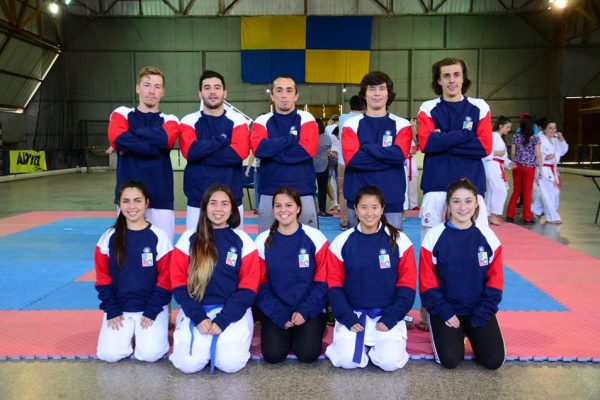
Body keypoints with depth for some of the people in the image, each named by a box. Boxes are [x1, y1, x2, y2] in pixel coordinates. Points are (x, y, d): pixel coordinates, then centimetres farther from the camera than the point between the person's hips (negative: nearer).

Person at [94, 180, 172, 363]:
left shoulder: (159, 236, -7)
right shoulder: (109, 237, 0)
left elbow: (165, 278, -6)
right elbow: (103, 277, 2)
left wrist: (152, 311, -12)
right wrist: (111, 310, -6)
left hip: (152, 307, -2)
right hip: (119, 309, 2)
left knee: (150, 353, -19)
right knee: (109, 354, -15)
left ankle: (145, 332, 15)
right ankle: (129, 333, 17)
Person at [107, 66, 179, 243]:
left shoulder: (169, 120, 11)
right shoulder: (122, 114, 10)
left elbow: (165, 139, -12)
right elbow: (116, 137, -12)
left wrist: (129, 145, -8)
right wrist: (153, 146, -11)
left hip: (160, 197, 1)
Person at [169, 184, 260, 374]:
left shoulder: (243, 241, 1)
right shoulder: (189, 239, 3)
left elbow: (248, 287, -2)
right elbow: (179, 283, 1)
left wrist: (222, 320, -12)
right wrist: (198, 317, -11)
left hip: (232, 312, 0)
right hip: (196, 311, 1)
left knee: (230, 363, -21)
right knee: (188, 364, -20)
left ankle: (224, 338, 11)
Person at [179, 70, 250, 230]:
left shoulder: (237, 120, 3)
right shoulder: (189, 121, 4)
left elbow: (240, 152, -13)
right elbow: (189, 151, -13)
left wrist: (201, 153, -11)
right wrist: (221, 140, -11)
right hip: (197, 199, 0)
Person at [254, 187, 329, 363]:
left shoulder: (315, 238, -6)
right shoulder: (263, 241, -2)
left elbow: (322, 281, -3)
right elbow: (261, 284, 1)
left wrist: (305, 311, -14)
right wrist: (279, 315, -12)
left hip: (309, 310, -1)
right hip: (276, 311, 1)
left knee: (308, 353, -21)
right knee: (273, 354, -19)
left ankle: (305, 332, 13)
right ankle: (284, 333, 14)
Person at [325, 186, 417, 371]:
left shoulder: (399, 240, -3)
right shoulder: (341, 242, -1)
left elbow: (407, 285, -2)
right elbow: (334, 284, 1)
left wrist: (391, 318, -11)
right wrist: (347, 318, -10)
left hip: (387, 314, 0)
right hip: (353, 314, 1)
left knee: (391, 362, -20)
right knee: (347, 360, -19)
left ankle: (379, 345, 14)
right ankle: (359, 343, 14)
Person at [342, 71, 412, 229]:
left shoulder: (402, 125, 5)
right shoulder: (351, 124, 4)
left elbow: (399, 155, -11)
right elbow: (351, 158, -9)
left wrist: (367, 148, -10)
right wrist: (388, 157, -9)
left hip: (392, 198, 0)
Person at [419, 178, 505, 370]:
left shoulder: (488, 236, -4)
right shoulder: (434, 236, -10)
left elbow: (494, 281, -1)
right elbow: (427, 282, -7)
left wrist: (481, 315, -9)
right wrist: (445, 313, -12)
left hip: (479, 311, 2)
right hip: (446, 310, -2)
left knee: (494, 361, -12)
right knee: (449, 360, -18)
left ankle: (472, 332, 19)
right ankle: (451, 334, 15)